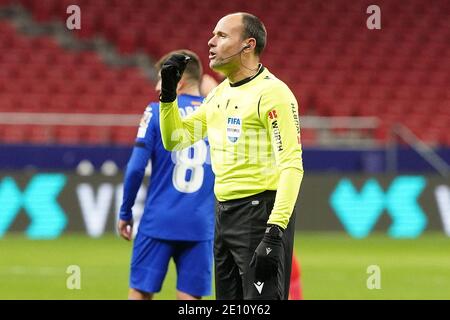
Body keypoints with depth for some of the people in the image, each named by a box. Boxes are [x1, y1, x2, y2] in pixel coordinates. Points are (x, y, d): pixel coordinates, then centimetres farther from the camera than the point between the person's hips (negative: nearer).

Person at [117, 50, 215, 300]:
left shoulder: (157, 112, -2)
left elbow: (136, 168, -6)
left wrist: (125, 212, 5)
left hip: (159, 222, -2)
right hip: (201, 226, 2)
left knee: (140, 293, 6)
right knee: (189, 297, 2)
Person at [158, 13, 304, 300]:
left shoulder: (271, 92, -12)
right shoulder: (220, 93, 14)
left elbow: (292, 165, -19)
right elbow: (175, 140, 21)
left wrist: (275, 232, -27)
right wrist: (168, 93, 6)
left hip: (260, 213, -9)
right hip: (224, 214, 9)